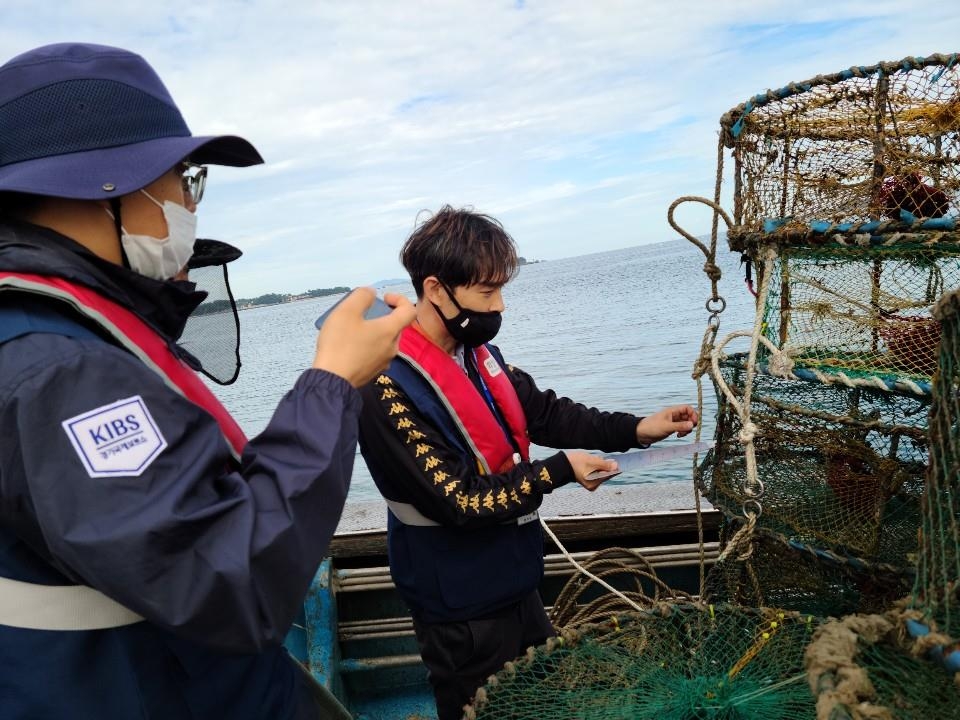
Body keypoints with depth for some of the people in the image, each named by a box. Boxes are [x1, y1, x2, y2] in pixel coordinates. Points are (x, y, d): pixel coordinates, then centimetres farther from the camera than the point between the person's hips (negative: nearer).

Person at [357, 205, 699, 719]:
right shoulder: (388, 389, -29)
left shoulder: (477, 353, -2)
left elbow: (541, 411, 4)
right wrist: (558, 472, -23)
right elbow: (458, 500, -28)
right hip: (461, 608, -8)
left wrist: (635, 429, -6)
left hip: (515, 582, 8)